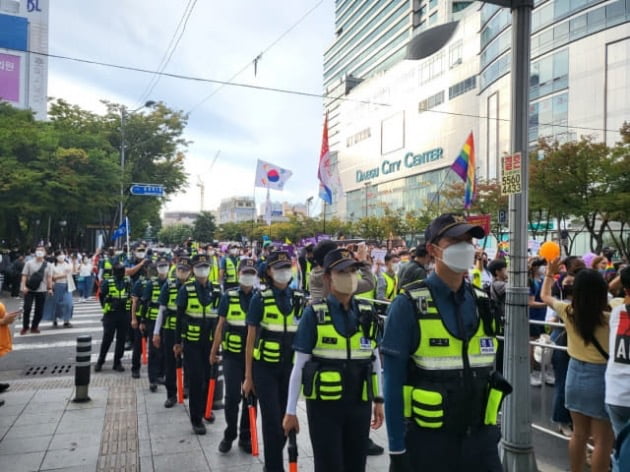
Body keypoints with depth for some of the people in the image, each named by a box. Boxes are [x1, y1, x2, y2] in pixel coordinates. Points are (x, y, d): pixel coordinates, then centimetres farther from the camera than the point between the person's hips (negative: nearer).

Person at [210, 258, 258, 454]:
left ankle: (245, 436, 24)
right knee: (232, 396, 1)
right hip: (232, 354, -1)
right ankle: (229, 434, 22)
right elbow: (221, 325, 4)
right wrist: (214, 351, 5)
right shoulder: (228, 296, -1)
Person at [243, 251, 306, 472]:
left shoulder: (299, 299, 3)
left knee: (286, 418, 12)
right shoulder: (260, 299, -5)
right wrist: (248, 376, -3)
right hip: (265, 368, -3)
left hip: (290, 367, 3)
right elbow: (251, 339, -3)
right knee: (272, 420, -3)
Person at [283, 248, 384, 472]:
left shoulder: (367, 313, 2)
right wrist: (291, 410, -6)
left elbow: (375, 359, 10)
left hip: (359, 404, 4)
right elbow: (299, 365, -6)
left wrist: (379, 399, 9)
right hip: (324, 405, -3)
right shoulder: (314, 314, -9)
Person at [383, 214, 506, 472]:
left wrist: (493, 428, 12)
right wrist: (397, 448, -11)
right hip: (428, 439, -4)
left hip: (480, 437, 4)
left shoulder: (482, 303, 3)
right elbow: (394, 383, -12)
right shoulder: (409, 304, -12)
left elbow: (488, 370, 12)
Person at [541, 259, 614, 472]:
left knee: (579, 434, 18)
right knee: (603, 441, 5)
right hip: (601, 377, -5)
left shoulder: (568, 312, -5)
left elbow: (545, 296, 13)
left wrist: (549, 274, 26)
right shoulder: (610, 316, -19)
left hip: (576, 374, 5)